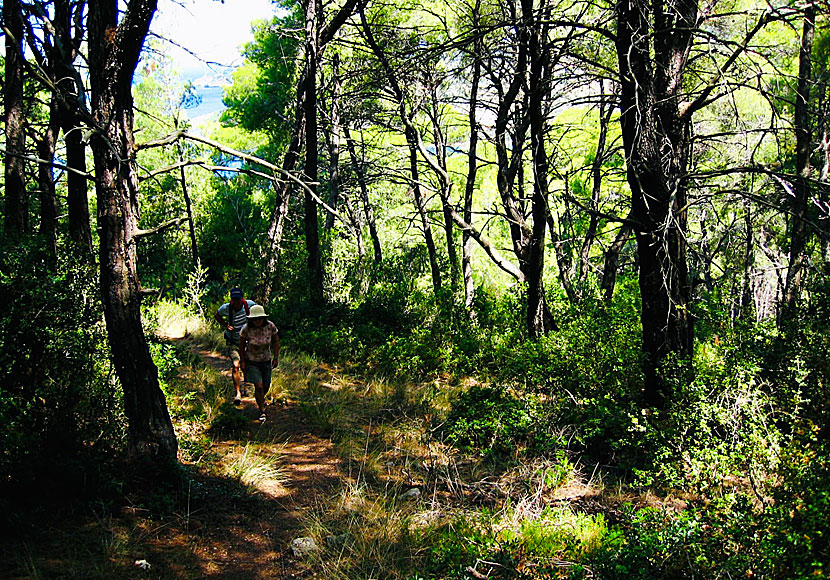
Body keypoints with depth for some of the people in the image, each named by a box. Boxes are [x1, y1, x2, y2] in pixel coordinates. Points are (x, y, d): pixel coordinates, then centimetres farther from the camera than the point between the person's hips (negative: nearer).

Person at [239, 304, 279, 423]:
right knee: (259, 386, -10)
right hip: (251, 361, -3)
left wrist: (276, 357, -2)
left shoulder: (270, 326, -19)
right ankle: (262, 411, 12)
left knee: (266, 386, 14)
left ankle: (261, 399, 51)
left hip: (266, 360, 3)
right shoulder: (246, 329, -23)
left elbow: (276, 341, -2)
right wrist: (243, 361, -2)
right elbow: (242, 344, -6)